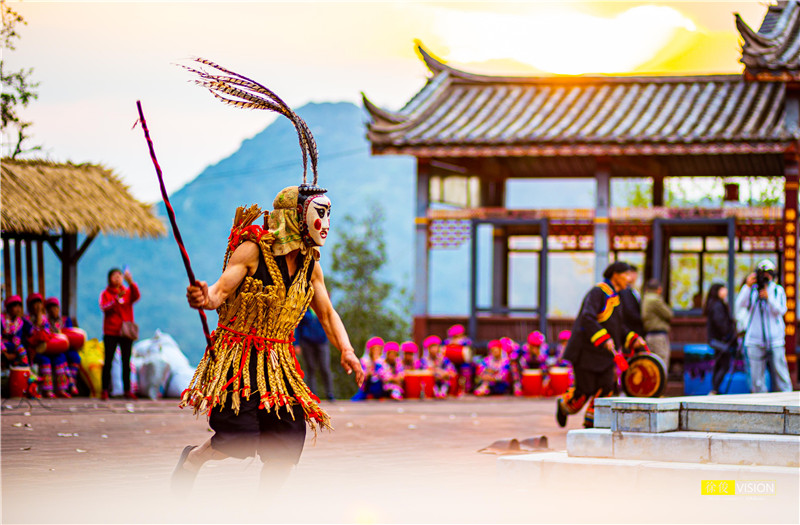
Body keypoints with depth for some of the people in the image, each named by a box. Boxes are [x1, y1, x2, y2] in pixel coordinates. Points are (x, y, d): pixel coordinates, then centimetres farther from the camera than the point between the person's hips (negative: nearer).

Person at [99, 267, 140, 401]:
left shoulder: (128, 292, 11)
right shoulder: (105, 294, 5)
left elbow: (136, 296, -11)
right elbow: (104, 307, -12)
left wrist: (131, 282, -27)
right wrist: (117, 299, -27)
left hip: (126, 333, 2)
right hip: (111, 333, -2)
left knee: (126, 362, 2)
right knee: (108, 362, -4)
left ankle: (127, 391, 3)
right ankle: (105, 391, -3)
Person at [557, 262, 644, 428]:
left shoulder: (614, 297, 14)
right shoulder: (598, 292, -15)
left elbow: (619, 327, 22)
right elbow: (587, 319, -28)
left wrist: (633, 339, 6)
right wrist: (604, 339, -36)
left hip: (603, 352, 8)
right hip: (585, 350, -8)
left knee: (607, 387, -5)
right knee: (585, 389, -4)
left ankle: (591, 421, 7)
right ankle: (564, 405, 25)